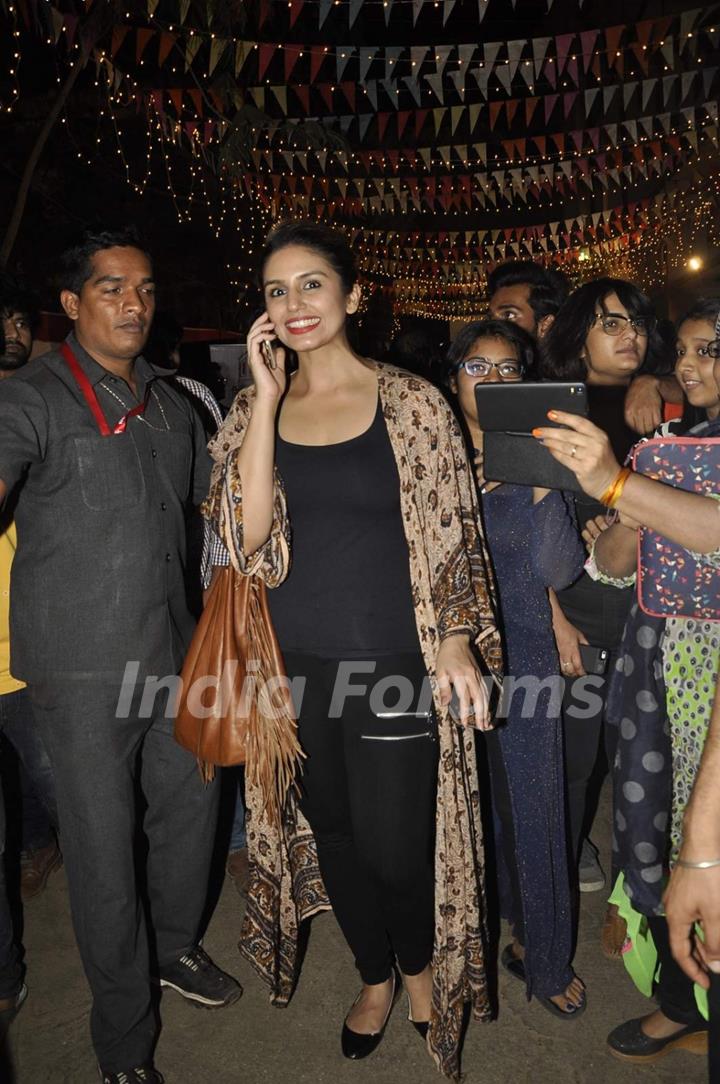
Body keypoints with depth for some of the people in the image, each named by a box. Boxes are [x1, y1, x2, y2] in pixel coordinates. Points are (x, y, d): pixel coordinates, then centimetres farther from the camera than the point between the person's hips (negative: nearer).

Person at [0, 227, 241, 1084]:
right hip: (83, 667, -6)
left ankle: (174, 946, 48)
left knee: (190, 804, 20)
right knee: (105, 846, 5)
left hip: (172, 650, 6)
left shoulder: (169, 403, 11)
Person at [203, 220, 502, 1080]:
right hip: (292, 662, 4)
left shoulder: (408, 401, -3)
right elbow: (246, 532, -9)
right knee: (330, 830, 17)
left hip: (390, 659, -3)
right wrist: (268, 395, -12)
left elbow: (450, 530, 0)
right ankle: (373, 973, 45)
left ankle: (420, 964, 38)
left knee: (392, 843, 3)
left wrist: (455, 638, -10)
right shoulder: (255, 409, 5)